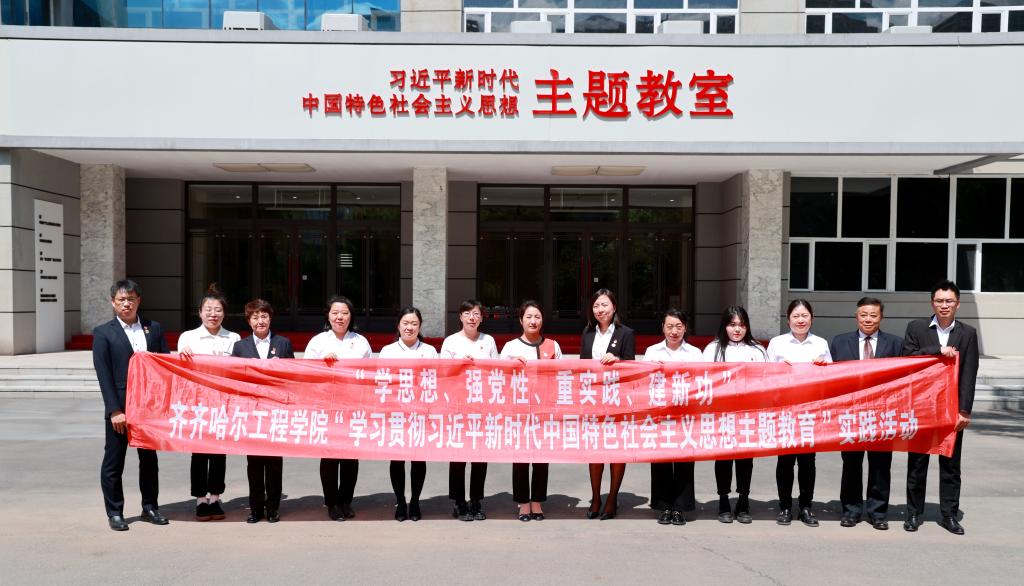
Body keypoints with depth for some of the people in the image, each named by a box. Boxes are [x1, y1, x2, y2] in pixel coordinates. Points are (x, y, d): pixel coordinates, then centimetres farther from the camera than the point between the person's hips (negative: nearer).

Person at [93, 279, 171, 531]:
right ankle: (115, 512, 18)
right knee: (113, 462, 6)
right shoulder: (103, 333, -1)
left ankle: (150, 507, 24)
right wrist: (115, 410, -13)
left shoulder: (154, 329, 8)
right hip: (119, 408, -3)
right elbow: (104, 375, -7)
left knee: (149, 459, 12)